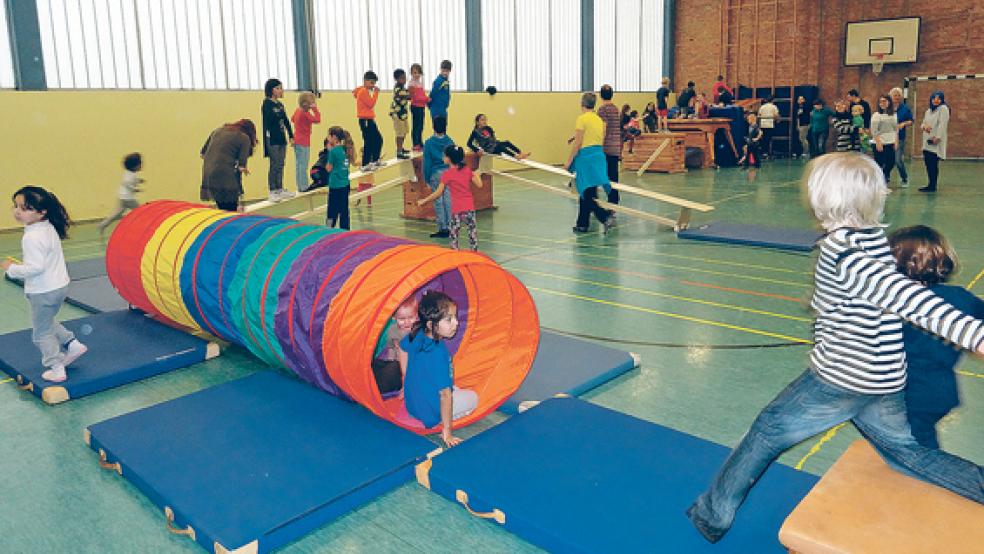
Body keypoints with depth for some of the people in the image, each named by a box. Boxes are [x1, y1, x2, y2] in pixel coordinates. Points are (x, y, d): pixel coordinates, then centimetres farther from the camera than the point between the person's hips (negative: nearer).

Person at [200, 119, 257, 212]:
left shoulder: (218, 130, 18)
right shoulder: (245, 138, -1)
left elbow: (203, 152, 18)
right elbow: (241, 165, -7)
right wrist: (241, 168, 13)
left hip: (207, 175, 6)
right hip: (225, 176, -6)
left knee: (221, 209, 13)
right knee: (231, 210, -2)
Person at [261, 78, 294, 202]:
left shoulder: (280, 104, 13)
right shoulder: (267, 103, -7)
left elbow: (286, 121, 15)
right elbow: (268, 121, -15)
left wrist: (291, 136, 13)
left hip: (282, 138, 7)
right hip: (272, 139, -7)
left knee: (280, 165, 11)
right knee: (274, 166, -5)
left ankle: (280, 189, 19)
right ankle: (272, 192, 0)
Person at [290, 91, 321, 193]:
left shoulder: (297, 111, 8)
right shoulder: (305, 114, -19)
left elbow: (292, 119, 25)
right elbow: (317, 120, -27)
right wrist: (315, 109, -19)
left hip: (297, 141, 9)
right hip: (303, 143, -9)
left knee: (298, 165, 13)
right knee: (303, 165, -5)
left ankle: (300, 186, 20)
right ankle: (303, 187, -2)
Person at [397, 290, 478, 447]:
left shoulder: (416, 335, -10)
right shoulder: (439, 353, -33)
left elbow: (402, 348, 14)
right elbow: (445, 395, -30)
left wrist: (407, 379, 24)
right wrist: (446, 432, -24)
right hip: (430, 413, -8)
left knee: (454, 388, 31)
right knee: (472, 398, 12)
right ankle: (438, 423, 1)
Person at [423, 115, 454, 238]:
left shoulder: (429, 143, -7)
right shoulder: (450, 141, 0)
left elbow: (427, 163, -6)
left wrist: (427, 179, 1)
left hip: (436, 173, -3)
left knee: (438, 201, 3)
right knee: (448, 200, 7)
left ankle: (443, 229, 3)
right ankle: (449, 228, 10)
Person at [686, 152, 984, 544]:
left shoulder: (839, 249, -22)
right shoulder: (877, 238, 2)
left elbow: (899, 291, -36)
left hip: (839, 379, -7)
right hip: (888, 381, 7)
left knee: (767, 433, 9)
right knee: (905, 450, 29)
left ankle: (713, 515, 21)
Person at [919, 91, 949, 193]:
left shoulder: (943, 108, -5)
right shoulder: (928, 110, 19)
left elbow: (942, 124, -13)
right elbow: (923, 123, 19)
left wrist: (937, 137, -20)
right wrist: (924, 126, -5)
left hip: (936, 142, -7)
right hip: (927, 141, 7)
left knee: (933, 163, -9)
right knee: (928, 163, 7)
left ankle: (933, 186, -6)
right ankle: (931, 185, 14)